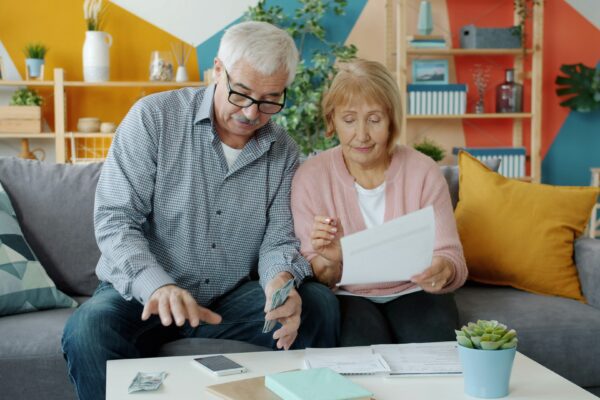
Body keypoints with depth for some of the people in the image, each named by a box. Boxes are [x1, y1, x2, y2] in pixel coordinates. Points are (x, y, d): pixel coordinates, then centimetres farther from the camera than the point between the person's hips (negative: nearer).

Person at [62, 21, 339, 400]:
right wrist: (157, 286, -33)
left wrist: (281, 279, -25)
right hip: (142, 292, -3)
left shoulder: (284, 152, 3)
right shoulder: (154, 117, -10)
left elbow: (279, 237, 0)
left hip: (231, 298, 3)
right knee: (89, 330, -33)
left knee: (319, 305, -19)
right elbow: (115, 219, -14)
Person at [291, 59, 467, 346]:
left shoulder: (423, 172, -5)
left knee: (436, 343, -28)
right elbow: (314, 277, -6)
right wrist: (328, 261, -30)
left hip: (412, 292, 2)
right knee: (366, 345, -32)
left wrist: (443, 271, -32)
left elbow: (451, 256, -6)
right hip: (348, 295, -1)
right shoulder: (311, 177, -6)